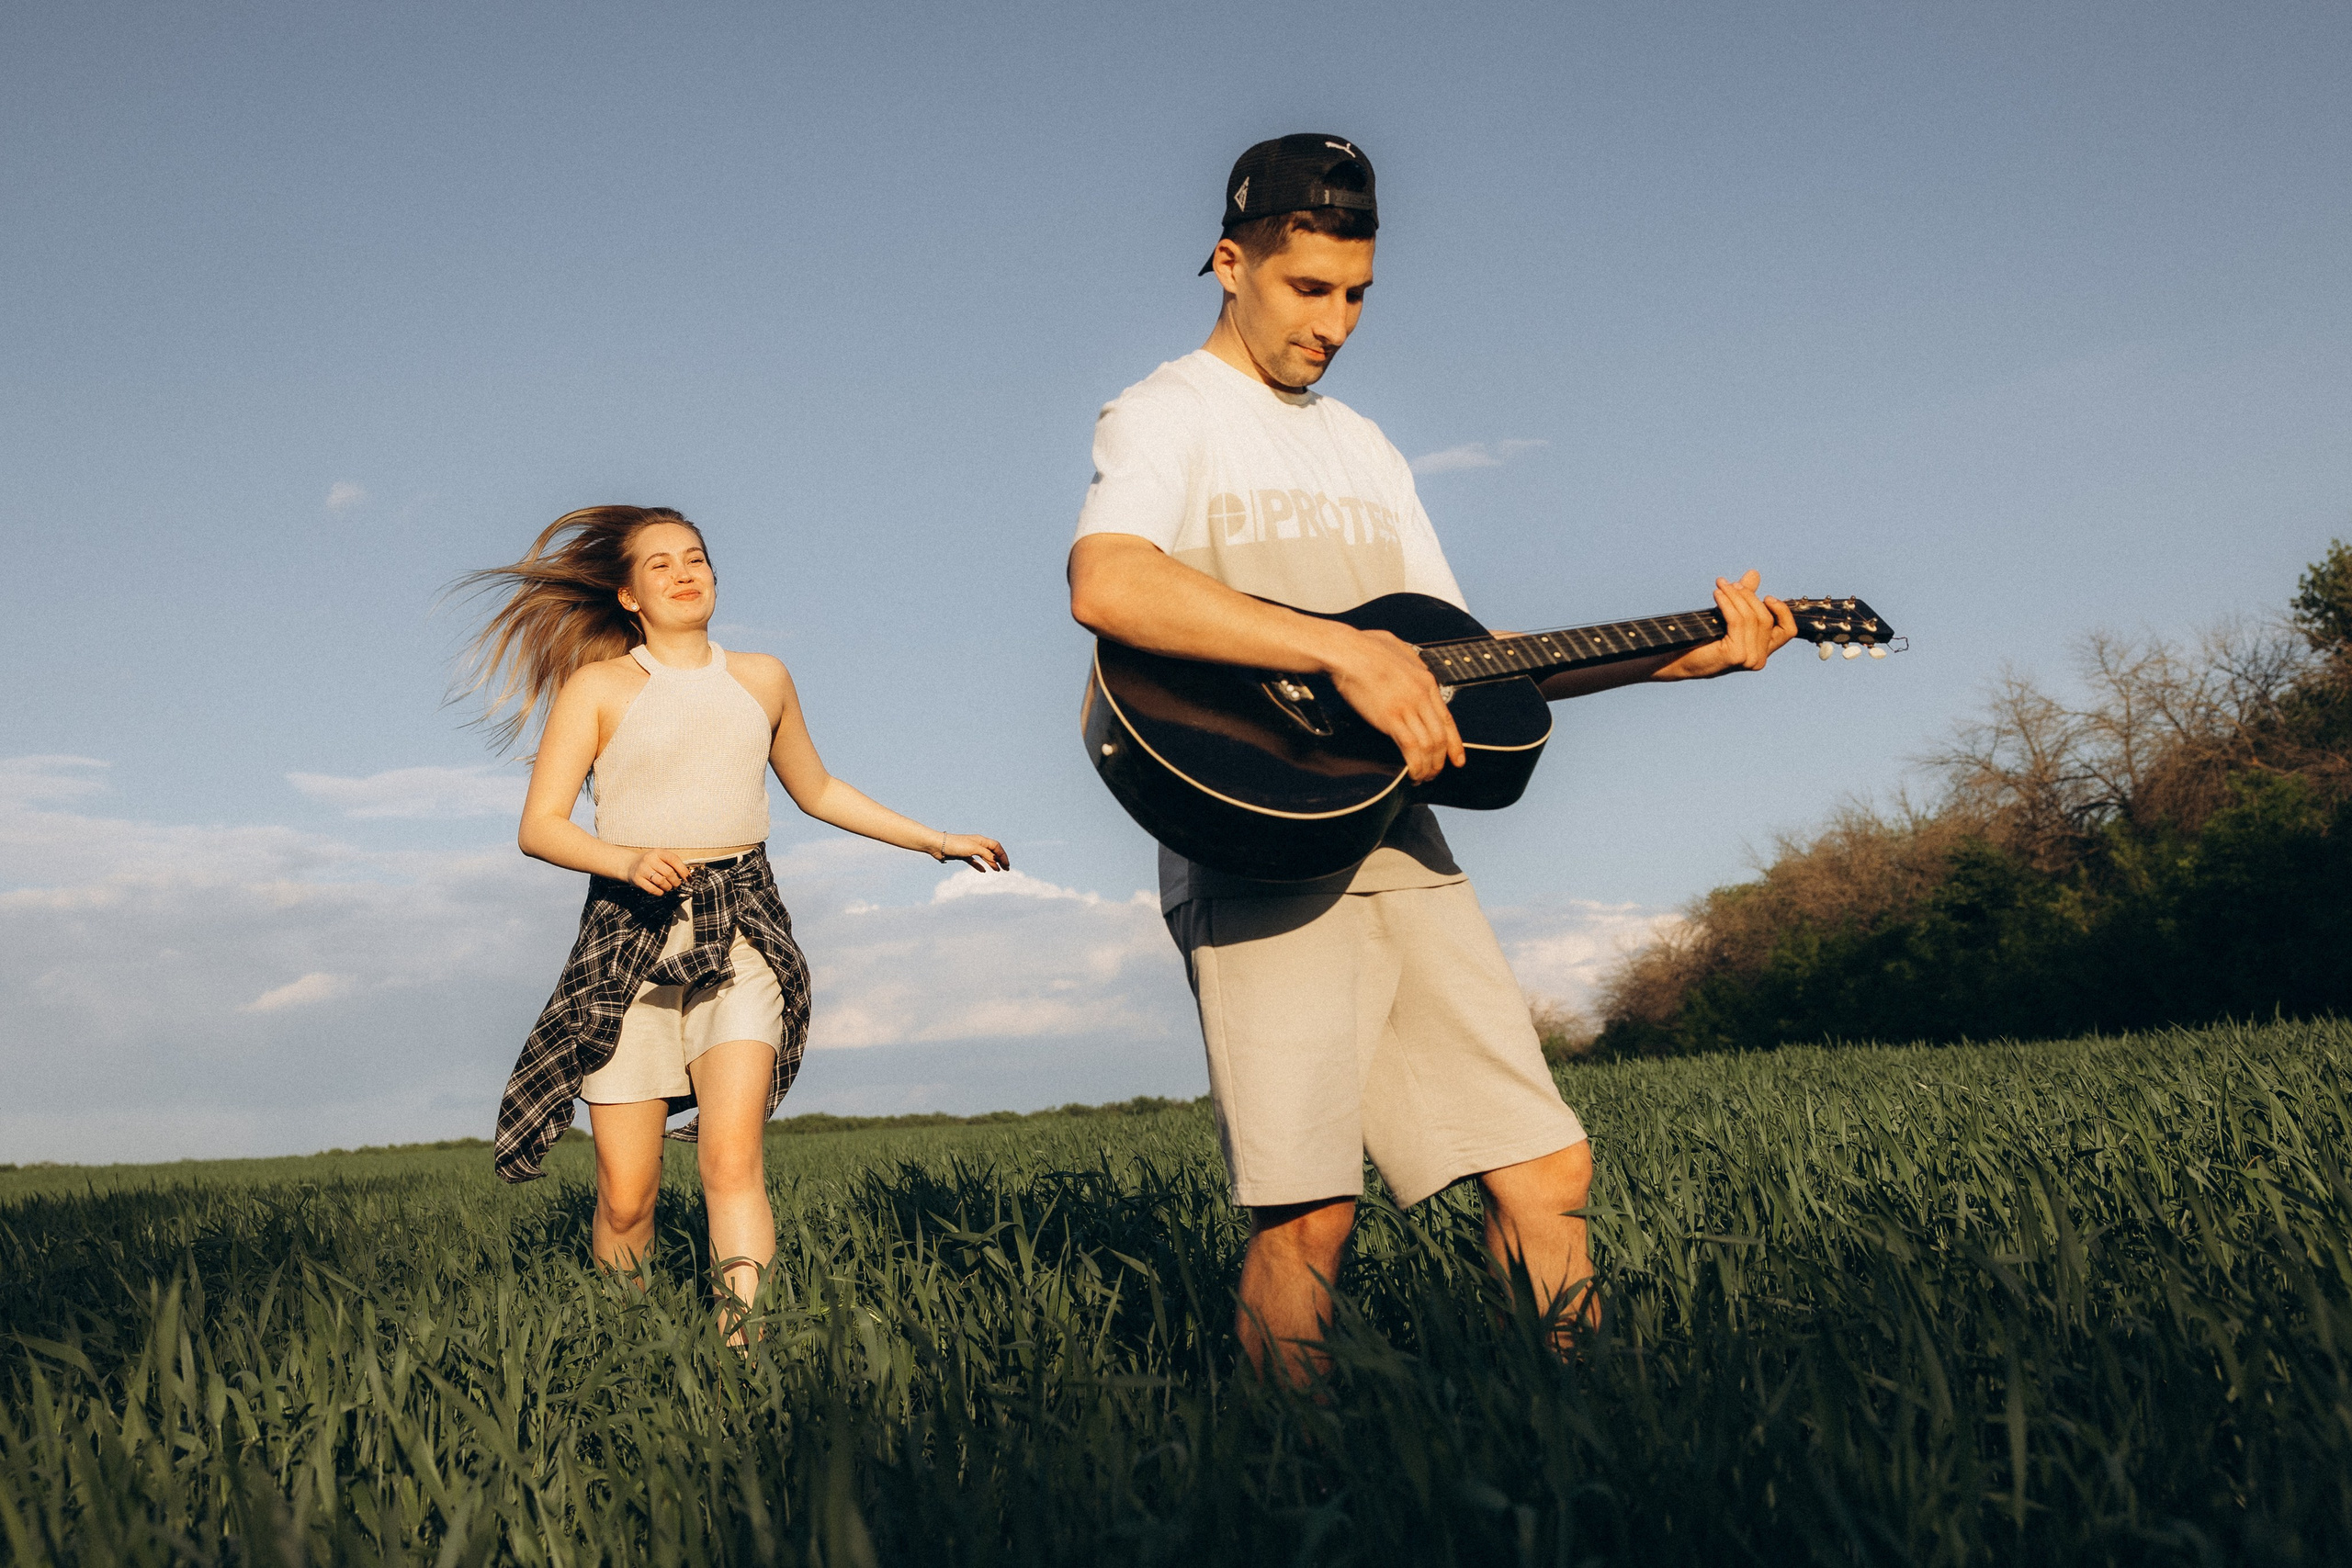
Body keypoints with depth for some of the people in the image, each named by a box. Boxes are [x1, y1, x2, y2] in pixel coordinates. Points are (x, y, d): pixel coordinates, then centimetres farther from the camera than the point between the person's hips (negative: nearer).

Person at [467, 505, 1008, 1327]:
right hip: (631, 932, -2)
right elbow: (539, 826, -1)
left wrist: (936, 840, 29)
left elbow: (818, 791, 30)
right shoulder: (599, 686, 4)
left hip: (741, 930, 2)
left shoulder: (761, 679, 15)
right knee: (626, 1196, -3)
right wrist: (630, 860, -20)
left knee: (730, 1157, -20)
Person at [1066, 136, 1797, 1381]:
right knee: (1309, 1212, -14)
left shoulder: (1366, 452, 24)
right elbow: (1106, 587, -21)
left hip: (1397, 839, 7)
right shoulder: (1167, 416, 1)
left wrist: (1662, 659, 9)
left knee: (1546, 1170, 2)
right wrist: (1344, 651, -27)